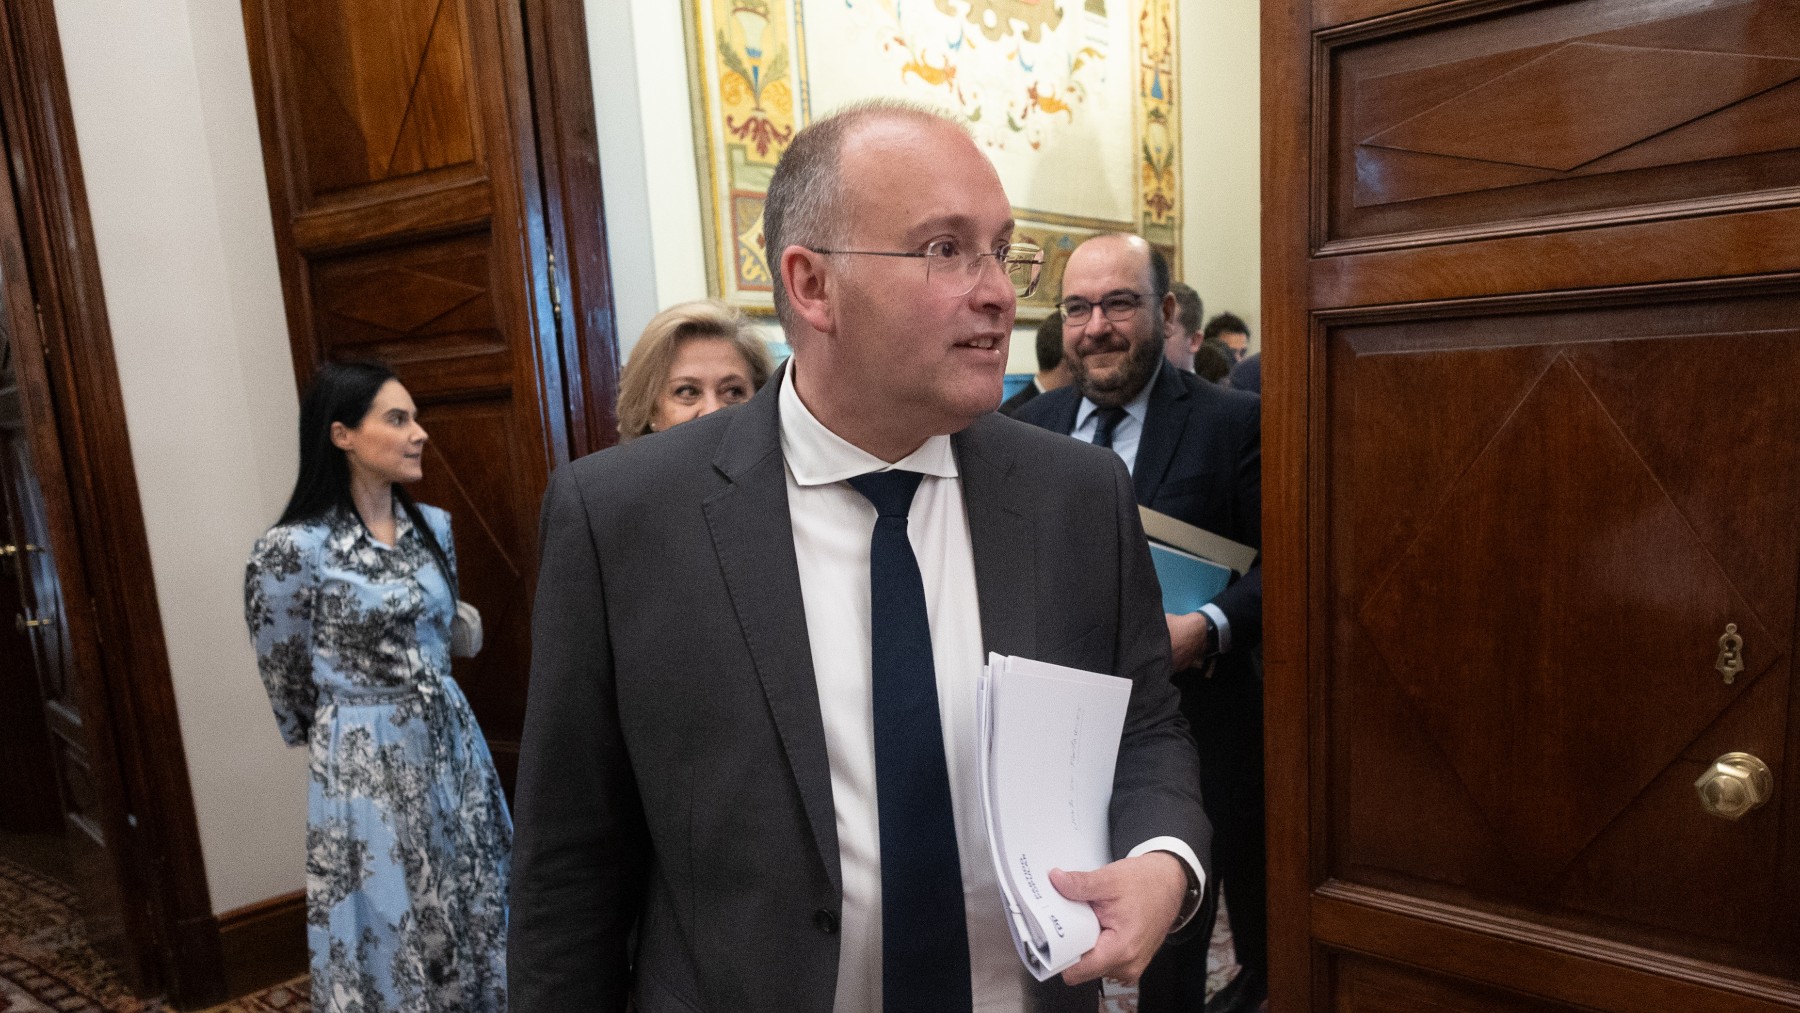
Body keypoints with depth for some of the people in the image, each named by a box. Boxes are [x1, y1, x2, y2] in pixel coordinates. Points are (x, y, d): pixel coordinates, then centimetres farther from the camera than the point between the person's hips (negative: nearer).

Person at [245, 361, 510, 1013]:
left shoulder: (434, 527, 2)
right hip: (365, 766, -5)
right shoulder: (292, 549, -16)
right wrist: (352, 727, 10)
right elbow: (288, 688, -3)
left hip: (450, 744, 5)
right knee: (388, 938, 10)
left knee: (472, 918, 16)